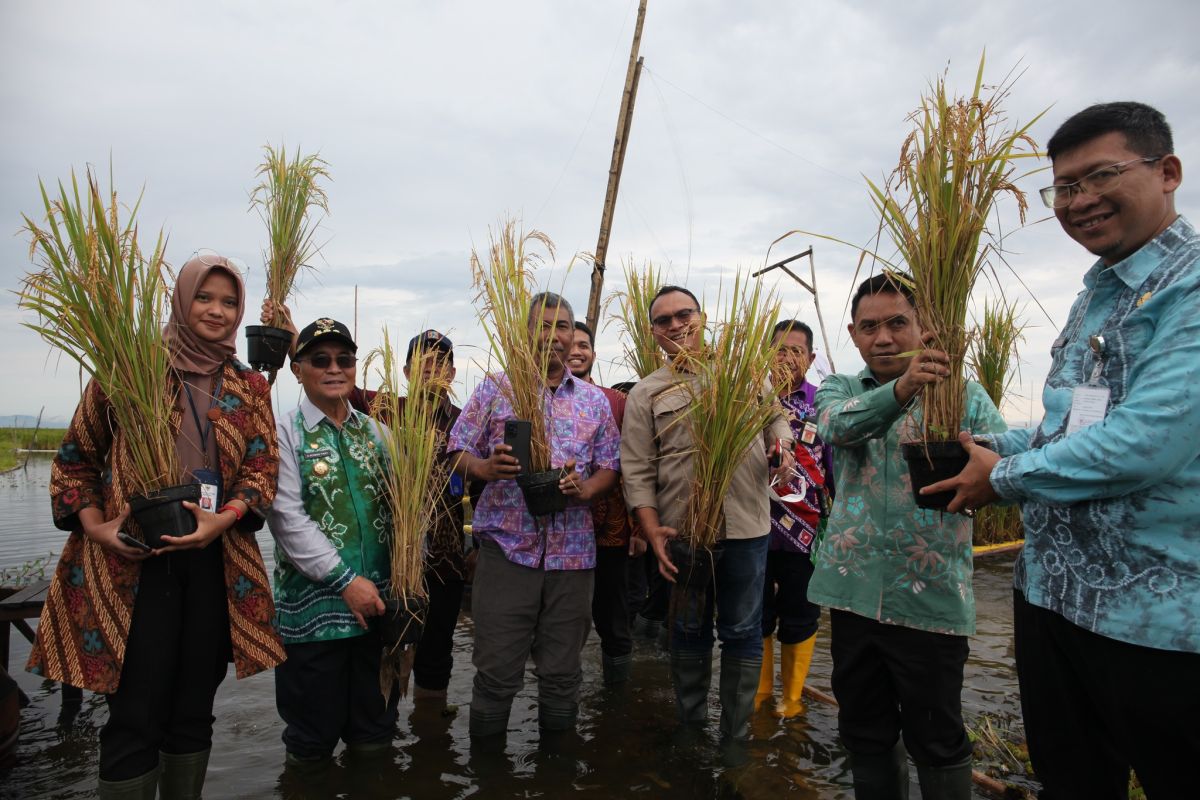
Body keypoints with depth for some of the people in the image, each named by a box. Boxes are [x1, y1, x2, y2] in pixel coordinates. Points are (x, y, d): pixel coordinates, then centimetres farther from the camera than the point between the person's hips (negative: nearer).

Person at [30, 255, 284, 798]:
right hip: (133, 560, -3)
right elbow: (76, 458, 7)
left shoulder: (249, 386, 9)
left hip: (217, 560, 3)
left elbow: (263, 467, 3)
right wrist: (95, 527, -8)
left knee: (194, 711, 14)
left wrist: (223, 519, -15)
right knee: (136, 716, 1)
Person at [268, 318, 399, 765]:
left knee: (374, 729, 18)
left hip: (377, 602, 4)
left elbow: (393, 507, 11)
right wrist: (347, 581, -17)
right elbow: (288, 519, -13)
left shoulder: (374, 432, 9)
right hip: (312, 603, -4)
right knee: (313, 738, 12)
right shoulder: (285, 434, -5)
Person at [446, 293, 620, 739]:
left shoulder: (594, 400, 10)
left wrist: (585, 489, -9)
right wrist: (485, 469, -18)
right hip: (506, 547, -2)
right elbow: (459, 453, 3)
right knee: (496, 672, 4)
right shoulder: (495, 389, 3)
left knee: (562, 672, 13)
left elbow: (610, 467, 11)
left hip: (572, 551, 2)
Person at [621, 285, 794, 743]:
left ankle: (735, 735, 28)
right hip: (682, 530, 0)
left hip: (747, 527, 1)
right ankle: (690, 727, 34)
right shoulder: (646, 393, 3)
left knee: (743, 632, 11)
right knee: (689, 631, 14)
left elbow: (774, 416, 21)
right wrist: (653, 532, -12)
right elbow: (637, 471, -2)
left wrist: (782, 444, -2)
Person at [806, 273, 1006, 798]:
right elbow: (836, 425, -19)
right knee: (865, 735, 18)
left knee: (937, 743, 12)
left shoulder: (963, 394, 1)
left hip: (932, 595, -2)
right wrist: (900, 389, -37)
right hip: (853, 590, 2)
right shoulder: (838, 390, 5)